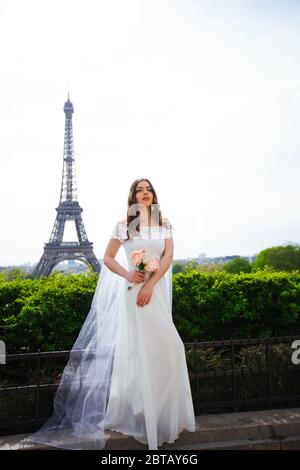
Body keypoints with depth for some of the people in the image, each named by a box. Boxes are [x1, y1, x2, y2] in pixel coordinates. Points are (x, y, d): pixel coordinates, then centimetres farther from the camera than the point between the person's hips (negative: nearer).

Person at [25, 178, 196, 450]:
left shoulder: (164, 225, 7)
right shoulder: (123, 226, 2)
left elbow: (168, 257, -2)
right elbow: (108, 258, 5)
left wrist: (150, 285, -14)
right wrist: (127, 275, -13)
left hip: (156, 290, 3)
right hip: (132, 291, -2)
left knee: (164, 346, 3)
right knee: (136, 348, 2)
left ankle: (163, 413, 23)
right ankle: (138, 413, 17)